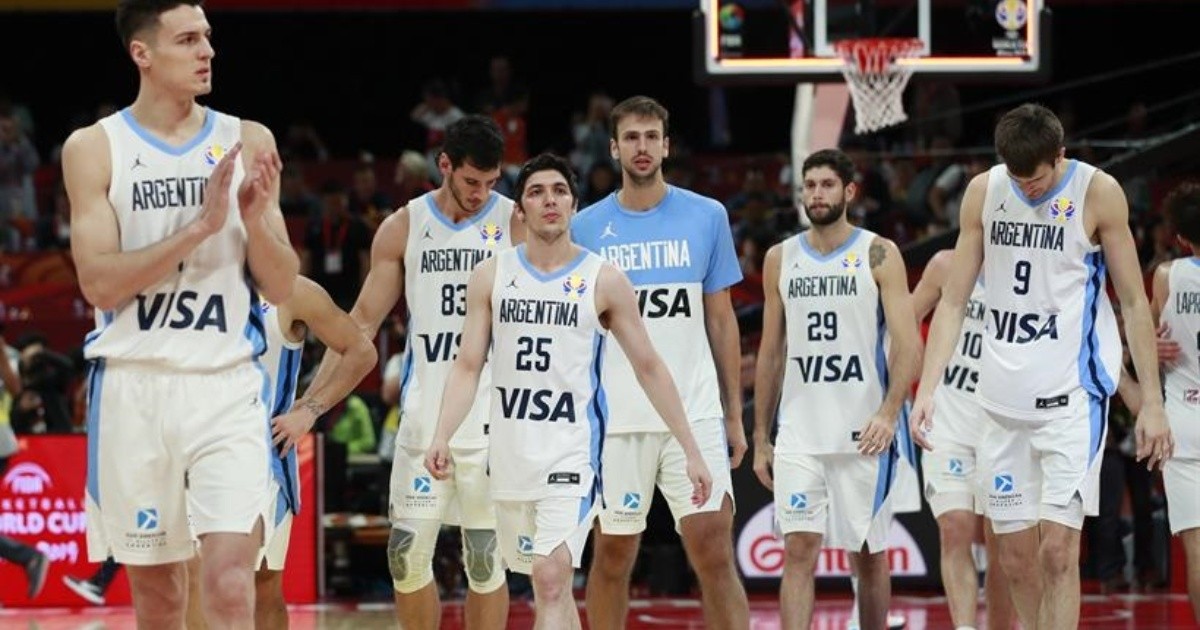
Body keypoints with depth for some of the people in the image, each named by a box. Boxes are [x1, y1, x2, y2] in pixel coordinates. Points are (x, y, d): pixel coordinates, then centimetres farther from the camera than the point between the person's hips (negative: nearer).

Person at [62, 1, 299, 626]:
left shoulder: (248, 143, 7)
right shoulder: (94, 148, 1)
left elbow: (282, 287, 7)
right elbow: (99, 282, -9)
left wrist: (256, 217, -12)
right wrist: (199, 227, -17)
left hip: (227, 385, 0)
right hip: (133, 383, 0)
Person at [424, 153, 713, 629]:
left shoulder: (603, 281, -2)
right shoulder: (491, 276, 6)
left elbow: (649, 367, 3)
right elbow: (468, 365, 5)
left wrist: (691, 451, 2)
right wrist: (442, 438, -10)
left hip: (572, 451, -4)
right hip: (510, 448, 4)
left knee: (552, 577, -19)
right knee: (546, 582, 13)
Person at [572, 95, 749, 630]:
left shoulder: (707, 218, 5)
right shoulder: (587, 228, 5)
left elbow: (721, 320, 9)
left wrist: (734, 414, 7)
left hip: (695, 412, -1)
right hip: (616, 419, 1)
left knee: (713, 548, -9)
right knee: (613, 557, 7)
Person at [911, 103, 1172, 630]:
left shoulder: (1097, 193, -7)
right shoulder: (983, 192, 3)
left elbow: (1134, 303, -2)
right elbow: (953, 301, 7)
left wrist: (1151, 402, -4)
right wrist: (926, 390, -2)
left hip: (1072, 393, -4)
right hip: (1003, 398, 4)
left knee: (1057, 550, -12)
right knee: (1015, 557, 7)